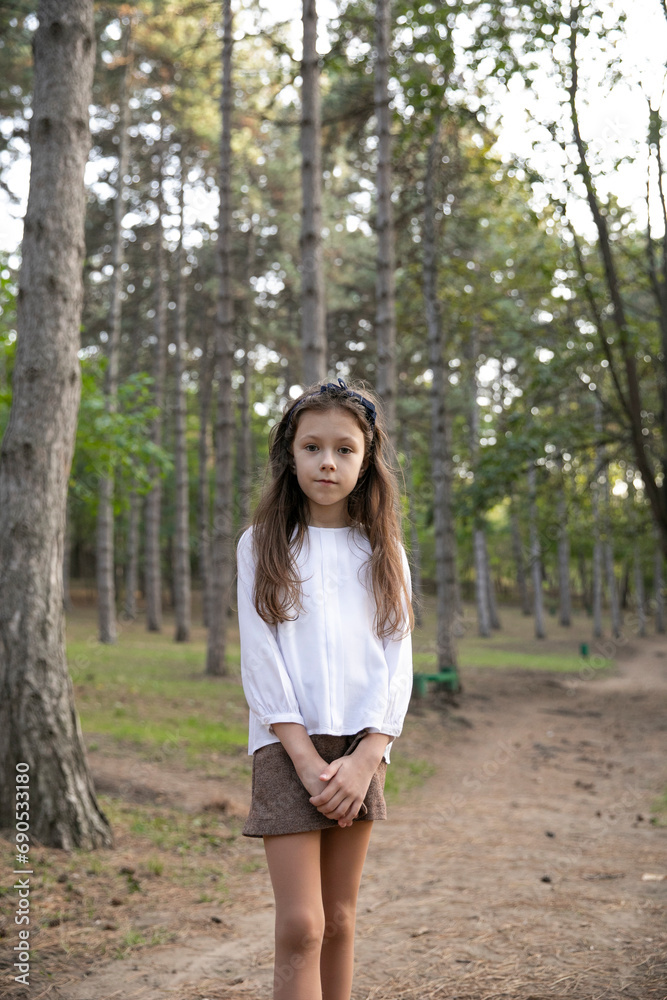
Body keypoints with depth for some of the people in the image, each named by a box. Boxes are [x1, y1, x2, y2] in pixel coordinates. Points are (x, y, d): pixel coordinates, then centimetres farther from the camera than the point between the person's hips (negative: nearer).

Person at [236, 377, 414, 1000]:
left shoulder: (384, 553, 9)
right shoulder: (261, 546, 3)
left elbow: (397, 664, 3)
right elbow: (260, 659, -4)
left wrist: (363, 761, -10)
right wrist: (306, 758, -12)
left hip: (360, 747, 3)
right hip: (287, 744, -2)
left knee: (339, 919, 10)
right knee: (300, 926, -8)